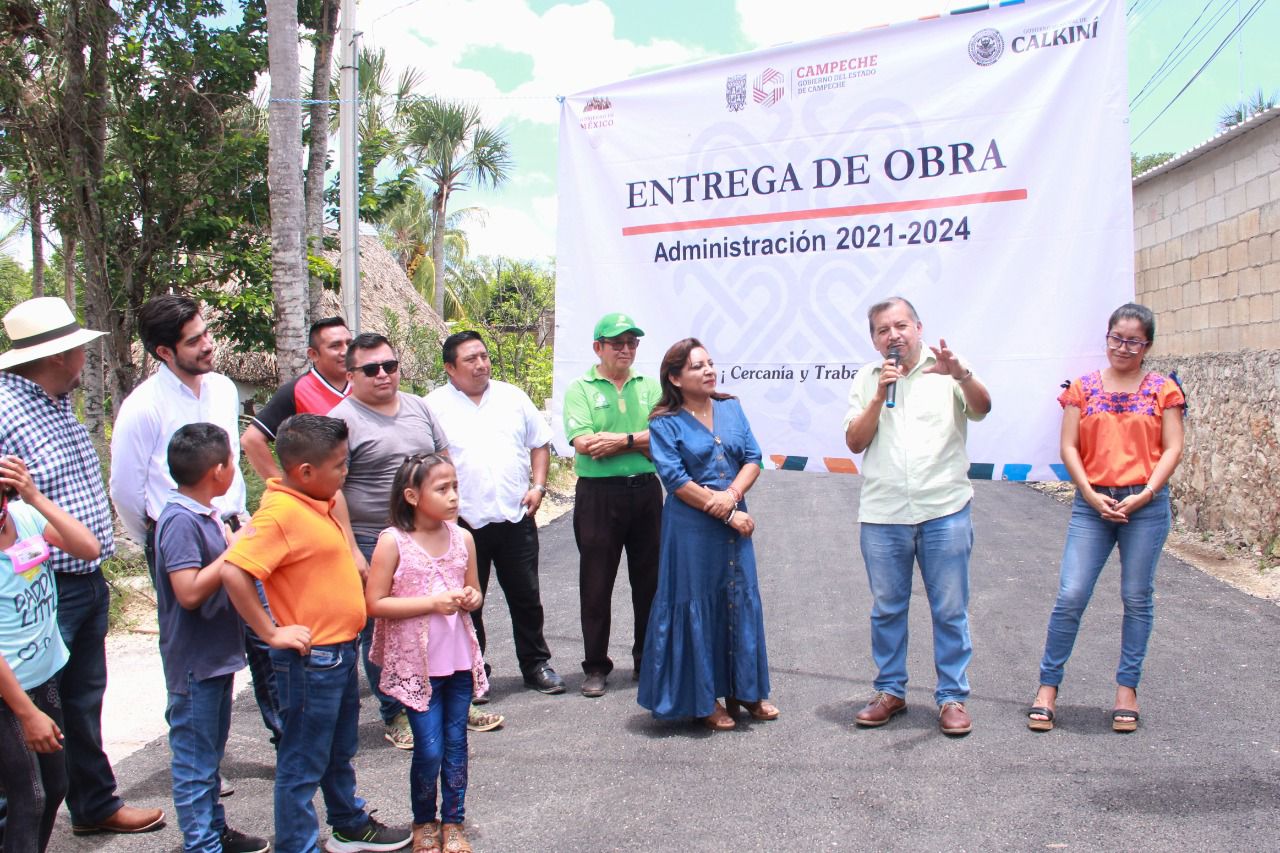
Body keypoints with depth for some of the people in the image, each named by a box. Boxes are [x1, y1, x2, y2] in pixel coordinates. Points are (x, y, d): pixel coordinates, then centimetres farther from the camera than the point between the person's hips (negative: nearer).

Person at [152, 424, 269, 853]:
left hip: (217, 656, 10)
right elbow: (190, 592, -28)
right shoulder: (180, 520, -22)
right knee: (194, 761, 4)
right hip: (194, 662, -10)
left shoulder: (205, 515, 7)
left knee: (210, 753, 22)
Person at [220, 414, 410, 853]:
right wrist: (272, 632, -24)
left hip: (340, 649, 10)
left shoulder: (316, 502, 5)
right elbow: (233, 571, -32)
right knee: (303, 763, 5)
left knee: (340, 751, 25)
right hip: (312, 658, -10)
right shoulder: (280, 513, -23)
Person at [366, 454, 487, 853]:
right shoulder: (392, 541, -11)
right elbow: (374, 603, -13)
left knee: (456, 744, 11)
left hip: (460, 659, 4)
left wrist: (470, 599, -10)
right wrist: (432, 602, -21)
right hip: (417, 662, -4)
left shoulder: (462, 538, 2)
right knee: (429, 749, 1)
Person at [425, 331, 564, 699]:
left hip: (516, 517, 3)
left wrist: (538, 486, 1)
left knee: (527, 598, 11)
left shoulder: (512, 397, 9)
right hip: (463, 522, -2)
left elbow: (540, 444, 14)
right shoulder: (435, 406, -2)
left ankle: (536, 664, 26)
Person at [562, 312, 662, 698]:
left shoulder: (649, 387, 8)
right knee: (596, 586, 5)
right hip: (598, 495, -3)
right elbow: (584, 442, -16)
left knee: (650, 582, 12)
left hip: (646, 492, 3)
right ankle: (596, 667, 18)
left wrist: (621, 440, -17)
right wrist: (641, 441, -12)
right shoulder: (580, 389, -2)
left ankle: (647, 661, 28)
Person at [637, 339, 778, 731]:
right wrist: (729, 515, -14)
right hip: (691, 527, -5)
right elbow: (676, 480, -13)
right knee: (697, 606, 3)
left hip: (735, 519, 5)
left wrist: (731, 495, -14)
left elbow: (753, 458, 5)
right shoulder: (665, 423, -6)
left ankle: (745, 690, 25)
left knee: (742, 601, 10)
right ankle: (704, 699, 17)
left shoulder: (731, 408, 9)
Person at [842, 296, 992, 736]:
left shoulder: (947, 370, 1)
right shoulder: (866, 379, 9)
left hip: (944, 510, -2)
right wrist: (880, 395, -10)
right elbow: (855, 442, 2)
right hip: (882, 514, 2)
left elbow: (982, 408, -16)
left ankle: (952, 697, 17)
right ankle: (890, 691, 25)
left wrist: (961, 374, -36)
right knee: (886, 610, 12)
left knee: (950, 611, 4)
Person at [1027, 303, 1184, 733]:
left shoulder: (1163, 390, 6)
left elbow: (1172, 449, 1)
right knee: (1070, 596, -4)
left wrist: (1144, 495, -11)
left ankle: (1127, 687, 21)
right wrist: (1091, 495, -9)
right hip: (1092, 504, 0)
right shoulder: (1083, 388, 7)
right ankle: (1048, 685, 8)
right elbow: (1068, 447, 2)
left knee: (1137, 598, 8)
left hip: (1146, 507, 0)